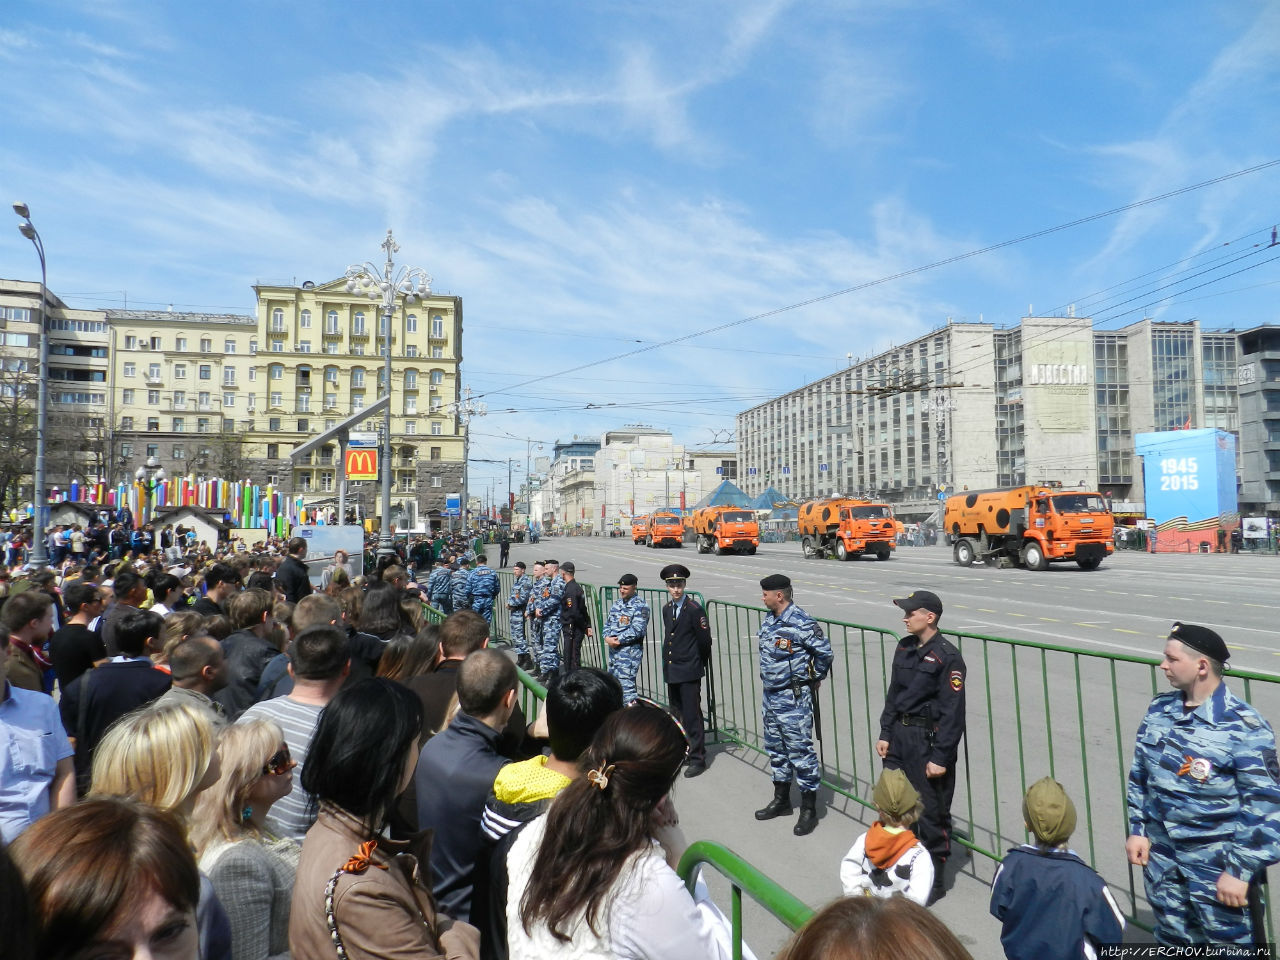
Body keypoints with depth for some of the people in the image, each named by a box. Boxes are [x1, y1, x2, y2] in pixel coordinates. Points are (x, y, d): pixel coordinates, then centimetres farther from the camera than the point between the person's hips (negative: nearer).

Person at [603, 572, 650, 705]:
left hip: (630, 651, -8)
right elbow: (608, 623, 16)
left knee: (626, 683, -15)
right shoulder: (617, 604, 14)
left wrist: (618, 640, -16)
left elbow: (637, 630, -17)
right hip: (613, 649, 8)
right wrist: (607, 638, -3)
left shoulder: (640, 606, -9)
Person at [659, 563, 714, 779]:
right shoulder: (666, 609, 9)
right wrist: (669, 661, 16)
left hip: (689, 672, -7)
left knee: (692, 715, -5)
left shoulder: (694, 609, -13)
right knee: (676, 714, 15)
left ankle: (697, 759, 4)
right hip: (671, 671, 7)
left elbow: (705, 641, -9)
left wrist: (698, 664, 2)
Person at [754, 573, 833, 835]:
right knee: (775, 748, 19)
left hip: (794, 698, -9)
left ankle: (809, 810, 12)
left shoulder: (802, 623, -20)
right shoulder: (768, 620, 5)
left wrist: (813, 679, -4)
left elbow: (824, 652, -14)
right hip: (770, 696, 9)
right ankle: (781, 800, 35)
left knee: (800, 751, -2)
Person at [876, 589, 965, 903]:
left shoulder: (947, 657, -15)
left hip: (929, 739, -7)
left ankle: (934, 879, 20)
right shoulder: (904, 648, 7)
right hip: (899, 736, 7)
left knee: (932, 811, 4)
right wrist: (885, 734, 11)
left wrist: (940, 757, -16)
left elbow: (953, 712, -15)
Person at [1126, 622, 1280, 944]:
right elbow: (1140, 775, 11)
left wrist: (1240, 870, -17)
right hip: (1162, 858, 6)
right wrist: (1137, 829, 7)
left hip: (1219, 867, -6)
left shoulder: (1243, 727, -19)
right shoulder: (1159, 710, 1)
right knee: (1173, 943, 21)